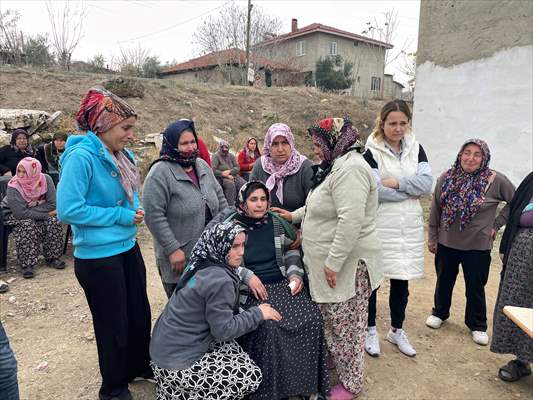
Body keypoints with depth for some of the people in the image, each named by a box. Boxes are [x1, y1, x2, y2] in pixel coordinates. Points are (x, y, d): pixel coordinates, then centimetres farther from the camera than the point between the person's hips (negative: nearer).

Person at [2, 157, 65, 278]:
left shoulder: (46, 180, -19)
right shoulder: (13, 186, -26)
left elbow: (52, 205, -19)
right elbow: (20, 213, -32)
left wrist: (32, 210, -25)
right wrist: (45, 214, -29)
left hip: (39, 214, 3)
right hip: (15, 216, -3)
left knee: (54, 222, -24)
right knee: (28, 226, -33)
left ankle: (52, 257, -8)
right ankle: (27, 264, -23)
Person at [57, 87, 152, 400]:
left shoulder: (123, 156, 4)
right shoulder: (81, 156, -20)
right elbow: (68, 210, -24)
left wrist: (136, 210, 0)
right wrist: (121, 216, -19)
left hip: (127, 248, 8)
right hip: (98, 256, -8)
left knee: (140, 313, 20)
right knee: (113, 323, 10)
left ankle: (140, 366, 45)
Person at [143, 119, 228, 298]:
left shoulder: (202, 166, 7)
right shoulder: (160, 172, -15)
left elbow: (220, 199, 14)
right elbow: (154, 215, -19)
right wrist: (173, 249, -19)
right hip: (180, 258, -6)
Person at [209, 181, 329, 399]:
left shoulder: (277, 223, 7)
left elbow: (292, 250, 18)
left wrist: (295, 274, 2)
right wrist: (248, 276, -15)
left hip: (283, 283, 4)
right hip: (251, 291, -3)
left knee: (312, 317, -18)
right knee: (269, 327, -29)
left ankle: (307, 381, 3)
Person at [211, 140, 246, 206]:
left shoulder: (231, 156, 16)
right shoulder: (216, 156, 1)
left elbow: (237, 168, 7)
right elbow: (213, 170, -11)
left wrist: (229, 171, -12)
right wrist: (226, 175, -15)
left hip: (233, 176, 5)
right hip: (221, 178, -4)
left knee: (244, 184, -24)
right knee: (231, 184, -36)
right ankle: (230, 205, -32)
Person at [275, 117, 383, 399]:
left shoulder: (349, 169, -21)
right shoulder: (336, 166, 14)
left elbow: (351, 221, -28)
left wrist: (333, 263, -25)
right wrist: (295, 215, 23)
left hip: (346, 265, -9)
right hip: (329, 262, 9)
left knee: (344, 325, 6)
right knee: (330, 320, 20)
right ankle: (332, 362, 38)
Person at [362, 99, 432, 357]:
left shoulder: (415, 149, 8)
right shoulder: (371, 151, -7)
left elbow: (427, 183, -4)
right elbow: (375, 189, -18)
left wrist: (396, 183, -16)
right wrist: (411, 191, -9)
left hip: (409, 226, 4)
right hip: (378, 226, -4)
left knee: (401, 280, 14)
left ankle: (397, 330, 33)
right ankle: (370, 330, 26)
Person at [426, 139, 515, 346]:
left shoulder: (496, 180, -12)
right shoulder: (446, 178, -6)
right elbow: (435, 209, 1)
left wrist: (496, 224, -3)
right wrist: (432, 237, 4)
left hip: (478, 246, -2)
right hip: (446, 243, 2)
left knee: (475, 287, 12)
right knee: (444, 281, 19)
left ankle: (477, 325, 34)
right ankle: (440, 313, 41)